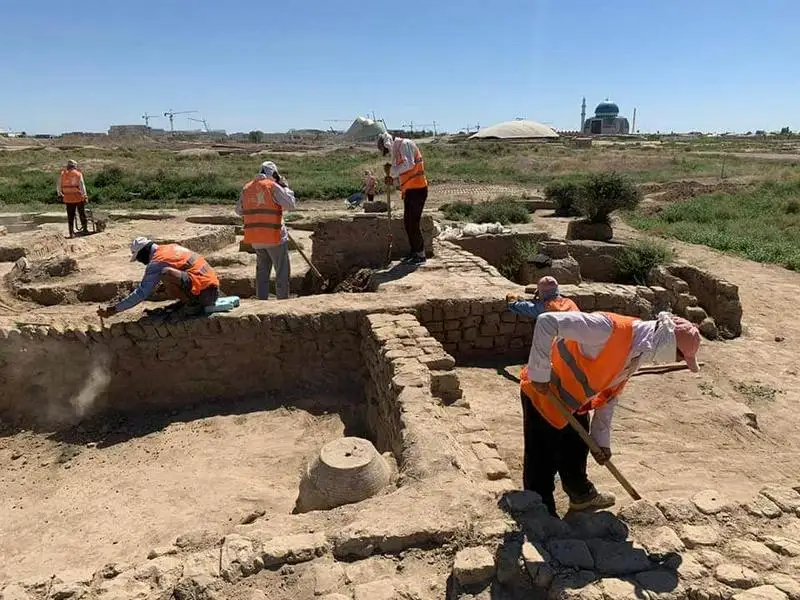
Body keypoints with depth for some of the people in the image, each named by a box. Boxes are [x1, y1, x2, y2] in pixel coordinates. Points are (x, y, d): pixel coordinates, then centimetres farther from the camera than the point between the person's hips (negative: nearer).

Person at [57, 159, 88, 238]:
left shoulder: (62, 174, 5)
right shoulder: (78, 174, -5)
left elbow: (58, 186, 7)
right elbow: (82, 186, -10)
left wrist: (60, 195, 19)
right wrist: (85, 196, -8)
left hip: (68, 199, 2)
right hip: (79, 198, -2)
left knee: (70, 216, 8)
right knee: (82, 214, 13)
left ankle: (71, 233, 9)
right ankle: (85, 229, 20)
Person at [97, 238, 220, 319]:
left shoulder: (157, 262, -10)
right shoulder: (171, 247, 15)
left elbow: (141, 293, -9)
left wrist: (114, 309, -2)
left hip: (204, 294, -9)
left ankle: (192, 304, -9)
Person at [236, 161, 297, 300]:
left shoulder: (246, 188, 7)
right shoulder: (273, 186, -9)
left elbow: (239, 211, 12)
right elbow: (290, 205, -11)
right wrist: (286, 187, 0)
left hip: (255, 239, 6)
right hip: (274, 236, -5)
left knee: (262, 272, 16)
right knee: (282, 273, 4)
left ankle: (261, 301, 18)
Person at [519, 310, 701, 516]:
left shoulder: (639, 350, -2)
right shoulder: (609, 329, -33)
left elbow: (610, 393, 9)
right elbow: (547, 322, -38)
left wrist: (602, 439, 10)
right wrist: (539, 374, -32)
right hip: (543, 394, -9)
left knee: (576, 452, 27)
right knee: (543, 465, 1)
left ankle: (582, 495, 51)